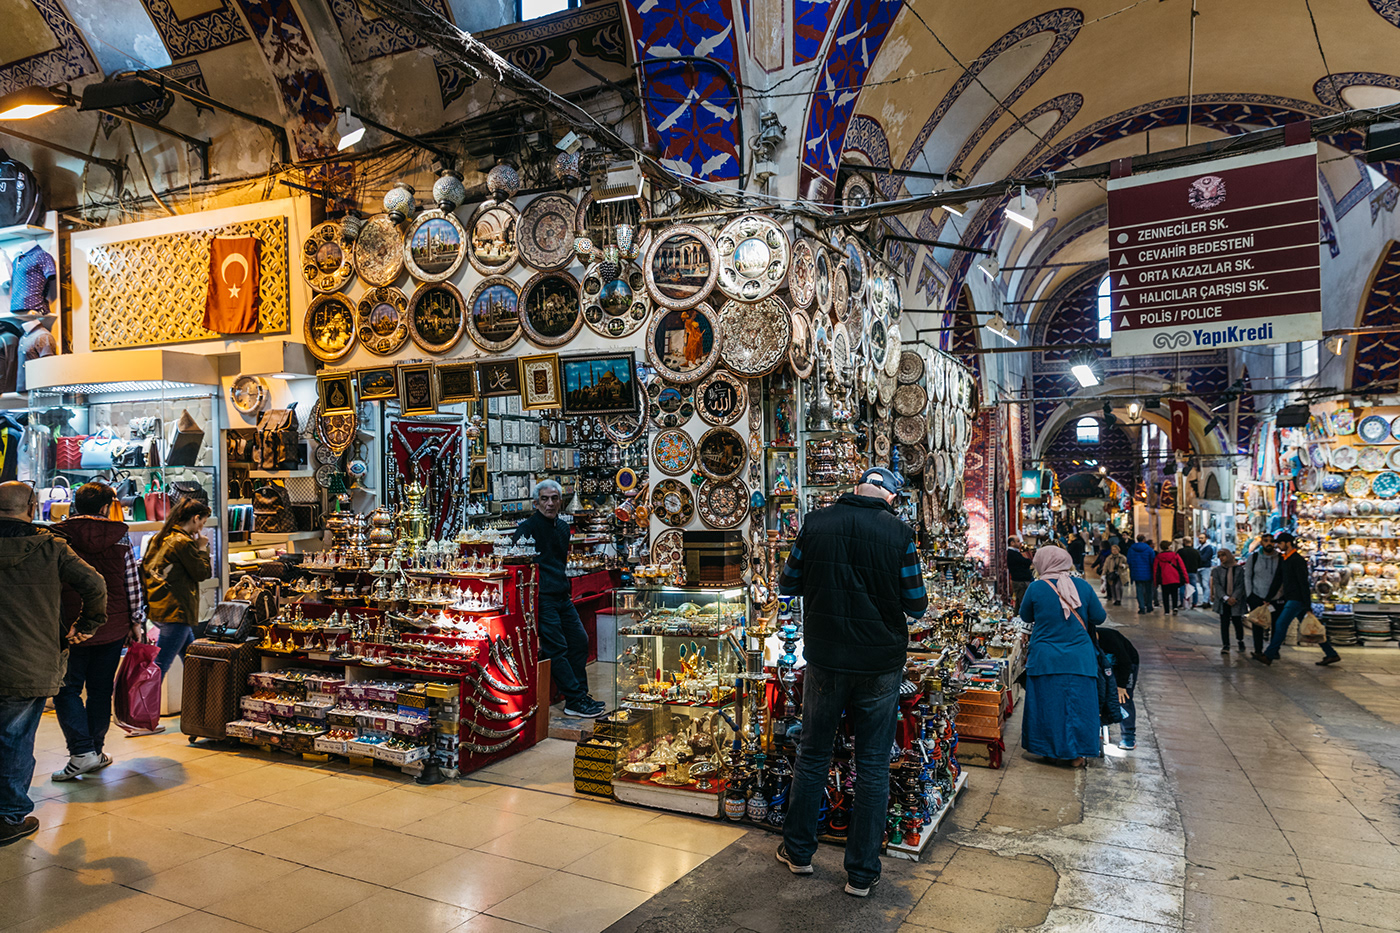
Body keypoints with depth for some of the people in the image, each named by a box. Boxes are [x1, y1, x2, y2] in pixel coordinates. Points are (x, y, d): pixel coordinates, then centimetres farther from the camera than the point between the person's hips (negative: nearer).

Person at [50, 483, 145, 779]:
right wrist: (137, 621, 10)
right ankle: (95, 752, 19)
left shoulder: (58, 536, -3)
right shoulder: (120, 538, 0)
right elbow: (133, 583, 2)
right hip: (113, 627, 2)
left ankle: (82, 752, -5)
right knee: (101, 690, 12)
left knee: (66, 689, 6)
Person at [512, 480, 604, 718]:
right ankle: (574, 701, -3)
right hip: (542, 598, -8)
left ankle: (580, 695, 18)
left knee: (579, 640, 9)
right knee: (556, 648, -7)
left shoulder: (563, 527, 15)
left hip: (562, 597, 8)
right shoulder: (527, 528, -9)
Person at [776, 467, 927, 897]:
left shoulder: (816, 523, -5)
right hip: (880, 665, -1)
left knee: (812, 756, 17)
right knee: (873, 766, 10)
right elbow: (916, 605, -4)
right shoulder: (899, 533, -10)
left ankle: (798, 851, 30)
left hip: (824, 660, 2)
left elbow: (787, 585, 4)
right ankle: (862, 872, 19)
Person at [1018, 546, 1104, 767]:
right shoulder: (1083, 586, -5)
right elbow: (1099, 617, 4)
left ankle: (1050, 750, 21)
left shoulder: (1036, 588, -9)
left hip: (1045, 658, -1)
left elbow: (1026, 617, 5)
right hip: (1080, 658, 1)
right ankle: (1077, 753, 17)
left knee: (1048, 703, 11)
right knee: (1078, 703, 11)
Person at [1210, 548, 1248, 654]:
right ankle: (1225, 645, 2)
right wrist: (1226, 598, -14)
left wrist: (1234, 598, -15)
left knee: (1237, 622, 5)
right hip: (1223, 602, 1)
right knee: (1224, 623, -2)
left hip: (1236, 601, -1)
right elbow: (1217, 585, -1)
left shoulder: (1239, 569, 3)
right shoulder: (1217, 570, 8)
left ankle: (1240, 641, 29)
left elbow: (1241, 585, -3)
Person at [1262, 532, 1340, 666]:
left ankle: (1269, 655, -9)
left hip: (1297, 599, -10)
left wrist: (1308, 607, -21)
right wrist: (1269, 598, 17)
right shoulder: (1283, 560, 14)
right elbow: (1277, 580, 19)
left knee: (1281, 624, -11)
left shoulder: (1297, 560, -14)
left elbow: (1304, 584, -18)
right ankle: (1332, 654, 17)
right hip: (1290, 599, 10)